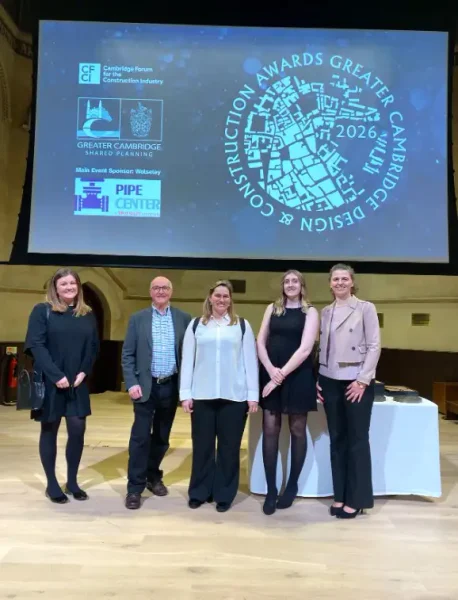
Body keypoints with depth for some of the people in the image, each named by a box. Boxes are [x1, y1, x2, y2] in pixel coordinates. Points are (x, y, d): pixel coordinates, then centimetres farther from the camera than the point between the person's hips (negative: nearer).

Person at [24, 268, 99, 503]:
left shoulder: (88, 315, 9)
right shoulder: (42, 310, -2)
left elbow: (93, 347, 9)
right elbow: (36, 345, -11)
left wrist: (84, 372, -7)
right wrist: (56, 376, -18)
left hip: (77, 384, 3)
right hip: (49, 382, -3)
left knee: (78, 430, 1)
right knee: (49, 431, 7)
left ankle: (72, 481, 18)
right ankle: (52, 484, 20)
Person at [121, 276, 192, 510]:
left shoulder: (184, 319, 2)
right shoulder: (137, 319, 1)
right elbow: (127, 354, 0)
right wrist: (132, 383, -10)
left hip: (171, 386, 2)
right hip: (146, 385, -2)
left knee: (162, 437, 15)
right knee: (140, 437, -1)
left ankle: (153, 476, 34)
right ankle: (135, 487, 11)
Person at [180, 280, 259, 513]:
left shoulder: (242, 325, 6)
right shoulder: (196, 325, 7)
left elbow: (250, 361, 4)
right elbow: (187, 360, 6)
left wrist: (253, 395, -1)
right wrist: (185, 393, 0)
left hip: (234, 396, 0)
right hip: (202, 395, 1)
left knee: (229, 447, 8)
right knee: (202, 445, 9)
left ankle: (224, 494, 23)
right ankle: (199, 492, 26)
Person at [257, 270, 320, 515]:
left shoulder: (310, 312, 0)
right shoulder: (272, 308, 10)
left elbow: (305, 349, -11)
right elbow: (261, 342, 5)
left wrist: (283, 373, -16)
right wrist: (271, 370, -11)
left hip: (298, 377, -2)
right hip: (271, 374, 3)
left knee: (297, 431, 7)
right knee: (270, 431, 1)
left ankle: (292, 486, 24)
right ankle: (271, 490, 11)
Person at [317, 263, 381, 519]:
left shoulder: (366, 308, -2)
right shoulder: (326, 312, 11)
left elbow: (374, 346, -7)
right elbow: (323, 348, 11)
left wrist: (363, 380, -13)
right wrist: (317, 379, 3)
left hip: (357, 381, -4)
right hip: (330, 381, 4)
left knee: (357, 440, 3)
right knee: (337, 440, 9)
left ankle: (357, 499, 14)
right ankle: (340, 496, 20)